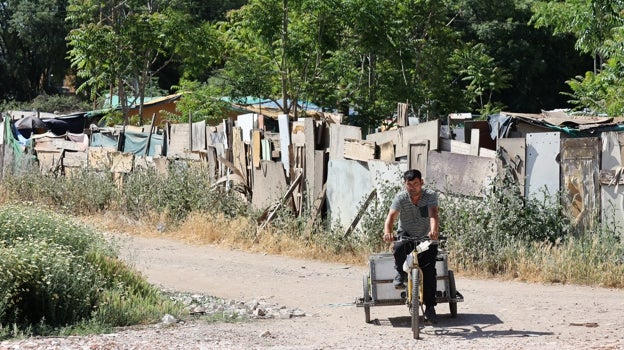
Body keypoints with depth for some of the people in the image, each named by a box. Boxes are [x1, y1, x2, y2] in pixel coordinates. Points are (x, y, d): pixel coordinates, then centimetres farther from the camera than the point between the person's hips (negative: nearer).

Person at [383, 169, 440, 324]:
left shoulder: (430, 195, -12)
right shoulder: (401, 197, -11)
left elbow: (433, 214, -29)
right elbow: (391, 216, -25)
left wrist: (434, 230, -50)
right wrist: (387, 232, -47)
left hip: (425, 239, 0)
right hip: (406, 236, 0)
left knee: (429, 269, -17)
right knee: (398, 247, -35)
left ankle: (430, 308, -6)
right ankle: (401, 273, -5)